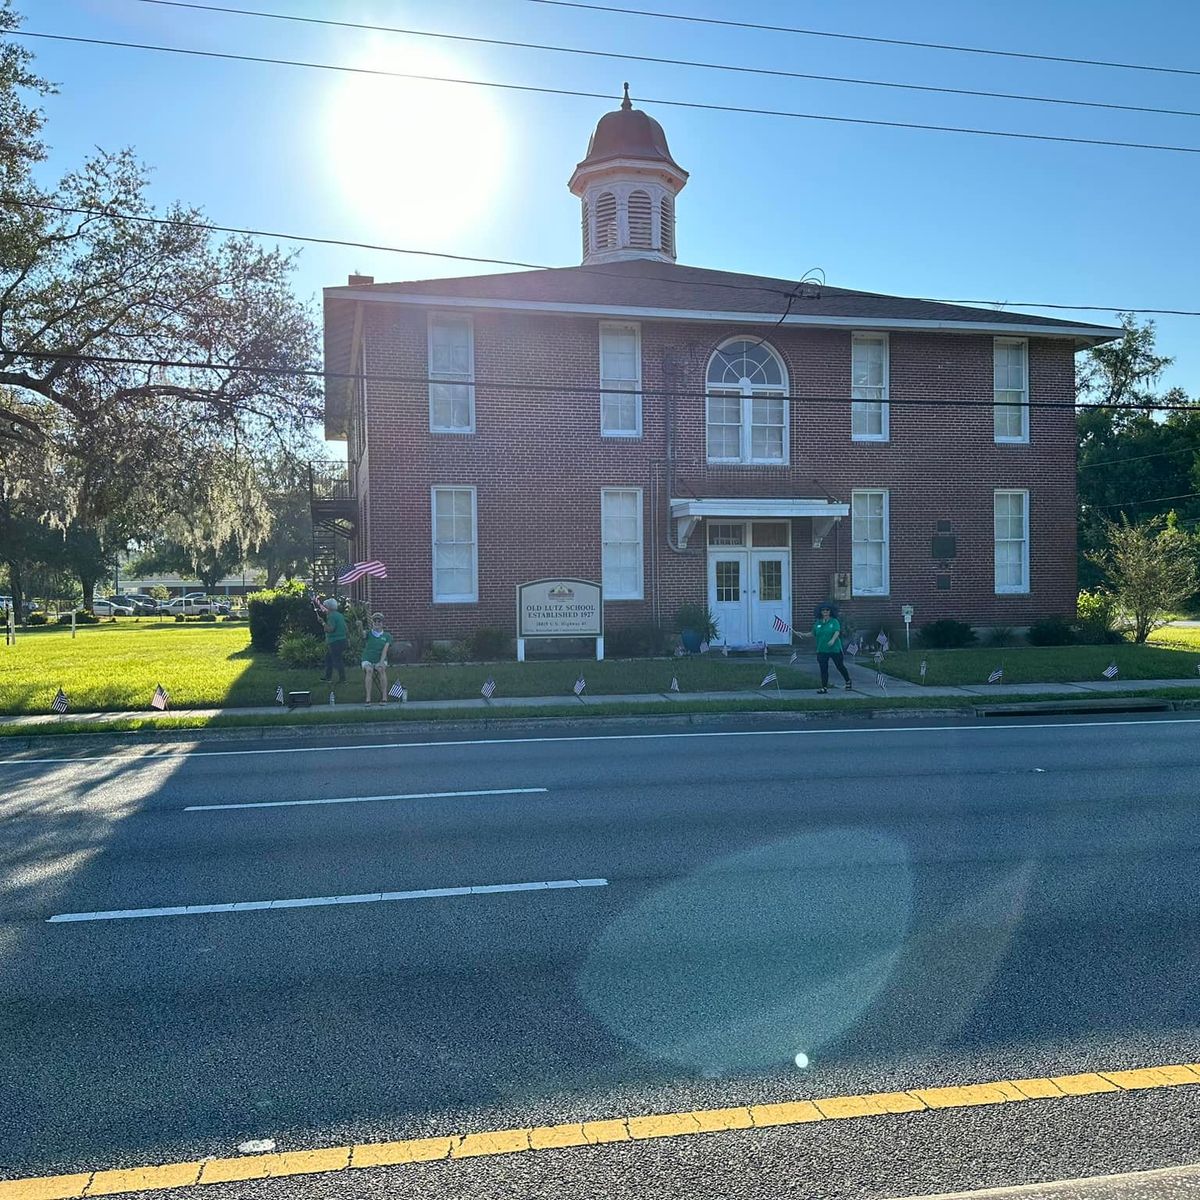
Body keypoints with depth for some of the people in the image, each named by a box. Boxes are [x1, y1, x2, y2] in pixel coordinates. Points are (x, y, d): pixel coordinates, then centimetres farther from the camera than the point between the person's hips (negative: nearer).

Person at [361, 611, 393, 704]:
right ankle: (368, 698, -36)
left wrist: (381, 662, -20)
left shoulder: (387, 636, 7)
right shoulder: (368, 634, 10)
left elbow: (385, 650, -6)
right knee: (369, 669, -33)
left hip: (380, 660, 0)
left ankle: (384, 697, -35)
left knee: (381, 669, -33)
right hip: (368, 660, 0)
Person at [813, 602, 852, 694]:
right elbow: (813, 634, 15)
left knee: (840, 666, 9)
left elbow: (837, 632, -20)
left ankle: (848, 682, 32)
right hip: (822, 650, 3)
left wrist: (833, 640, -38)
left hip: (835, 649, -3)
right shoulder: (817, 623, 7)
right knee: (823, 669, 0)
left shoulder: (834, 621, -5)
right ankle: (824, 687, 5)